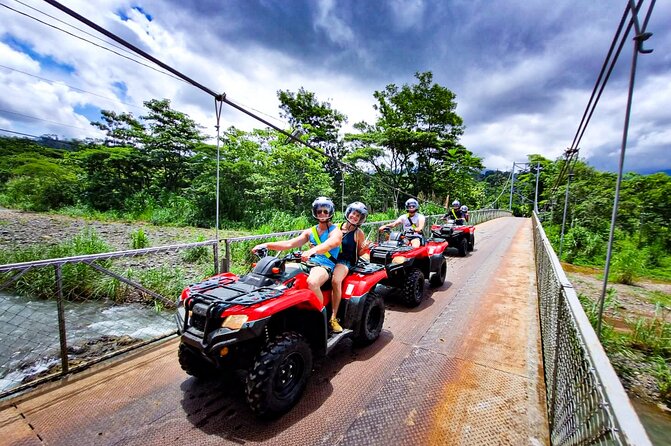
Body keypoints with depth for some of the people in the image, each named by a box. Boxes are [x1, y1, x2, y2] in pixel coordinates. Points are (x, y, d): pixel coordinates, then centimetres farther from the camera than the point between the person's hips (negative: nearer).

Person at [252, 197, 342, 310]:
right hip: (308, 263, 6)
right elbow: (289, 243, 8)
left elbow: (328, 245, -24)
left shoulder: (336, 231, 0)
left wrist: (312, 250, -45)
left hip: (325, 266, -6)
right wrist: (267, 245, -6)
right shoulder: (310, 231, 17)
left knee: (312, 282, -38)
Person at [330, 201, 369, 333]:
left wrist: (364, 248, -13)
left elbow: (359, 253, 8)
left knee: (335, 281, -33)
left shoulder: (359, 233, 3)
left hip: (345, 261, -4)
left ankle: (333, 318, -23)